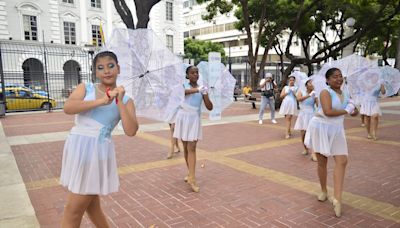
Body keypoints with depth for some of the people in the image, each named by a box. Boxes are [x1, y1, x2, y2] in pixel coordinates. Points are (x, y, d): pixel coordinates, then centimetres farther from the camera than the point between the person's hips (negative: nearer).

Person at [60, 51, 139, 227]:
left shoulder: (125, 100, 1)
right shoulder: (85, 88, 4)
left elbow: (131, 131, -13)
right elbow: (67, 108, -15)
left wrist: (119, 102, -16)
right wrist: (101, 101, -22)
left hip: (98, 151, -3)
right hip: (77, 147, 3)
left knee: (74, 209, 4)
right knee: (90, 204, 18)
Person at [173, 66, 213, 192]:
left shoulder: (201, 88, 5)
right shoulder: (183, 85, 0)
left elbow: (210, 108, 1)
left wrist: (205, 95, -16)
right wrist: (196, 90, -40)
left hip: (194, 119, 0)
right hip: (183, 117, 0)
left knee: (192, 148, -7)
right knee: (186, 147, 8)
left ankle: (191, 178, -11)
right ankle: (190, 173, 22)